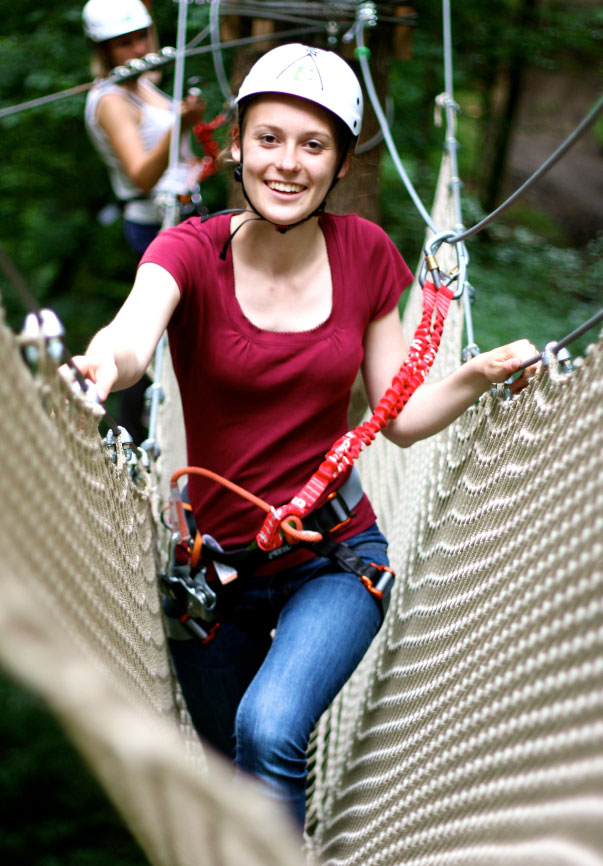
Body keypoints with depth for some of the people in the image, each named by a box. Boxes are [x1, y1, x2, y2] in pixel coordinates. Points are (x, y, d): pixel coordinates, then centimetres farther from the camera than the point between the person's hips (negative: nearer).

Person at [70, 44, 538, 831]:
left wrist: (478, 376, -17)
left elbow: (402, 419, 1)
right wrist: (101, 364, -59)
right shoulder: (192, 250, -13)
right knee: (232, 768, 19)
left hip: (337, 556, 0)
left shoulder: (365, 253, -6)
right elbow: (133, 336, -37)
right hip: (213, 561, 0)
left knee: (270, 730, -28)